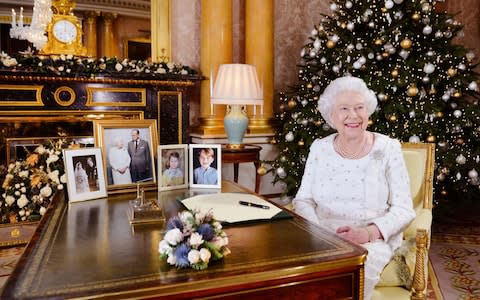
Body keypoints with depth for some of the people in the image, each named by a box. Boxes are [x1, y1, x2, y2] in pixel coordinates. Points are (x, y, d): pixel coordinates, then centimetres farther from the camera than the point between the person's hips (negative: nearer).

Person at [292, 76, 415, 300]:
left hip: (374, 241, -1)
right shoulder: (319, 148, 6)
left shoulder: (388, 149, -1)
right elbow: (303, 200, 5)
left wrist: (367, 233, -21)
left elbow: (403, 209, -3)